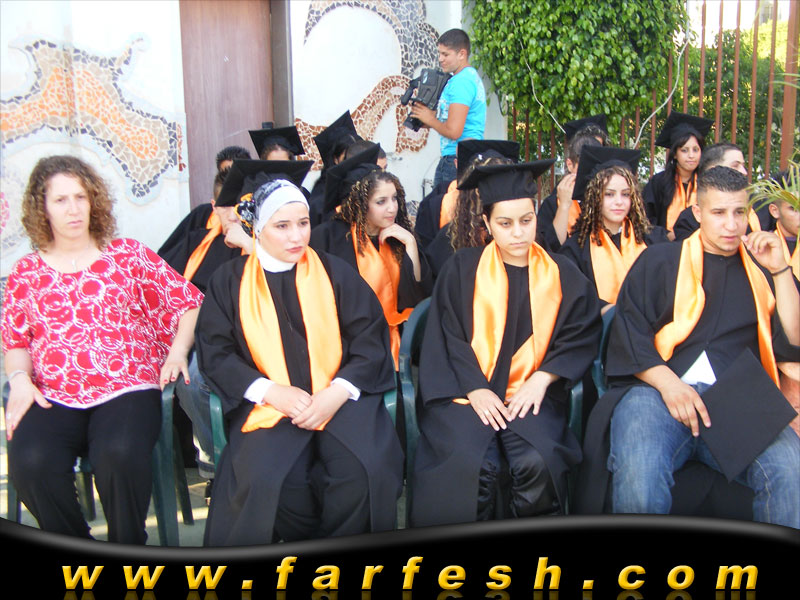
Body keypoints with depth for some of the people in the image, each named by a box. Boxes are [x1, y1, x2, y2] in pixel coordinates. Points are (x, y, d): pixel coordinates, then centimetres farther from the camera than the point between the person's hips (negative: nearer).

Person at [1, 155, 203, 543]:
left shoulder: (127, 255, 11)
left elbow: (188, 302, 10)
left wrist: (178, 350, -5)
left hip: (126, 390, -2)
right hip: (53, 398, 2)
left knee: (120, 452, -34)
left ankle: (128, 547, -6)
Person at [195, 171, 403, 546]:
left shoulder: (335, 272, 10)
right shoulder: (229, 283, 10)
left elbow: (372, 339, 5)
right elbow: (215, 354, 4)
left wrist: (338, 392, -12)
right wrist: (272, 392, -12)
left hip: (340, 398, 1)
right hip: (267, 403, 0)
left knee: (366, 471, -27)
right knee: (263, 480, -30)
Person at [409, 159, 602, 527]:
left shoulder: (561, 274, 10)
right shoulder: (462, 270, 7)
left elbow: (580, 337, 9)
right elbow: (446, 338, 3)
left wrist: (542, 378, -7)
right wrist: (475, 389, -11)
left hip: (531, 394, 1)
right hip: (469, 392, -1)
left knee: (540, 463, -29)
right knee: (468, 466, -29)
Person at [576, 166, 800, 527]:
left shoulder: (760, 271, 22)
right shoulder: (660, 262, 16)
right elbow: (629, 332, 4)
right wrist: (667, 383, -12)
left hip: (740, 400, 2)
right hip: (658, 389, -2)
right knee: (639, 478, -33)